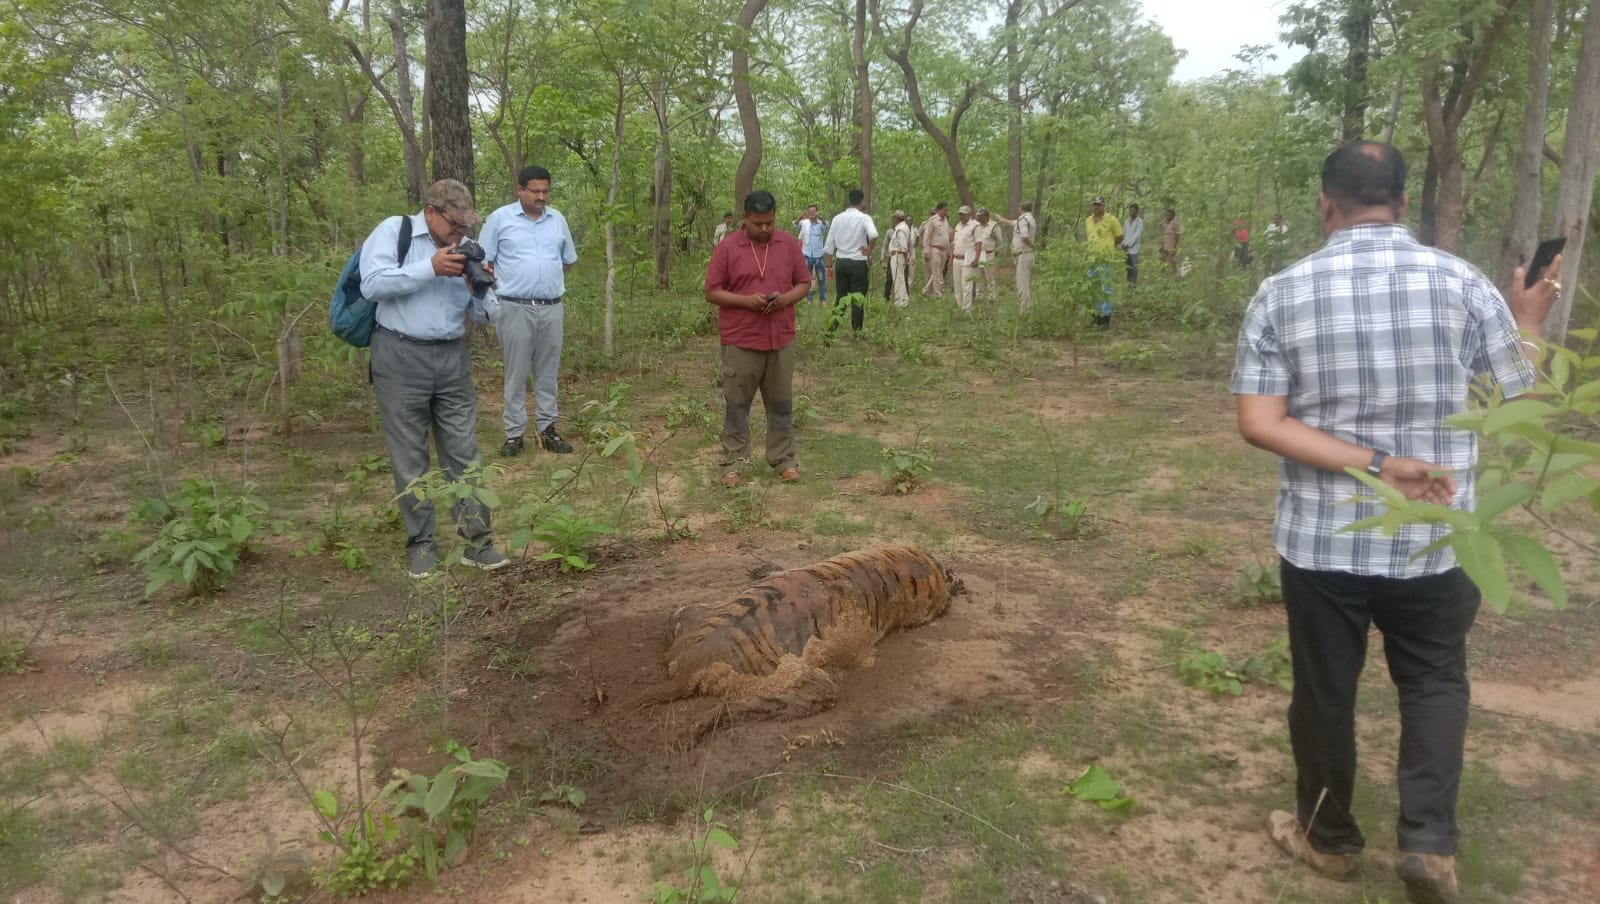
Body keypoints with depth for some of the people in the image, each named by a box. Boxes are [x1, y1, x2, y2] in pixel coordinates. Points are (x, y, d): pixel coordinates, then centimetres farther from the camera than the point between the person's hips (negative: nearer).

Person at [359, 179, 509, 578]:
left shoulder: (464, 248, 13)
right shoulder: (393, 231, 0)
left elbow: (484, 314, 12)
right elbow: (372, 283, -15)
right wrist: (430, 268, -18)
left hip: (453, 358, 4)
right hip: (401, 357, -4)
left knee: (464, 453, 3)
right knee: (409, 458, 3)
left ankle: (477, 541, 8)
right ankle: (420, 545, 13)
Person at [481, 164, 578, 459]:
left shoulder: (558, 220, 9)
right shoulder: (499, 219, -2)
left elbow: (568, 260, 19)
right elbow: (484, 262, 0)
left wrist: (548, 278, 13)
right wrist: (508, 283, -3)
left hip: (552, 308, 4)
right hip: (515, 309, -4)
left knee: (548, 374, 10)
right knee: (516, 375, 2)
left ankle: (547, 429, 18)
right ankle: (514, 434, 9)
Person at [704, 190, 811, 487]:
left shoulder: (789, 244, 3)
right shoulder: (727, 248, -5)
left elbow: (804, 283, 9)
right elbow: (712, 291, -4)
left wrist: (787, 298, -13)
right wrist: (746, 300, -18)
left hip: (781, 339, 2)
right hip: (740, 340, -2)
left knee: (781, 403, 10)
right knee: (737, 404, 4)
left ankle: (784, 460, 20)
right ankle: (733, 463, 12)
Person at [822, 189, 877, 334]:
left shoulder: (837, 218, 4)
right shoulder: (864, 218, -9)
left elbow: (828, 245, 4)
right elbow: (873, 235, -30)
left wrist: (829, 265, 12)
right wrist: (869, 251, -13)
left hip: (840, 262, 4)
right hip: (858, 263, -4)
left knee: (840, 298, 13)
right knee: (858, 300, 5)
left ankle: (832, 330, 10)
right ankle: (856, 332, 8)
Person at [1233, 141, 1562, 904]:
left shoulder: (1281, 294, -8)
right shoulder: (1462, 283, -7)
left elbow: (1259, 424, -15)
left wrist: (1376, 462, -16)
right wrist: (1529, 322, 18)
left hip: (1319, 539, 0)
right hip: (1432, 541, 1)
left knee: (1325, 690, 17)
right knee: (1434, 680, 23)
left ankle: (1327, 837, 35)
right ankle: (1428, 841, 14)